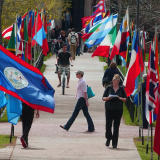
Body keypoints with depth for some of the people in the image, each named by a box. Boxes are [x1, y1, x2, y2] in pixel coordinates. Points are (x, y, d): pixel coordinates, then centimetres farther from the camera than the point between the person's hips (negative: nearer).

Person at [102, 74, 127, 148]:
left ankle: (114, 143, 6)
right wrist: (108, 98, -16)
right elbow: (103, 98, 5)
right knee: (108, 125, -6)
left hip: (118, 109, 0)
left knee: (116, 126, 0)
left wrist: (120, 98, -13)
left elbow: (125, 99, 8)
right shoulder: (109, 88, 5)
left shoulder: (121, 89, 6)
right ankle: (108, 138, 21)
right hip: (109, 109, 0)